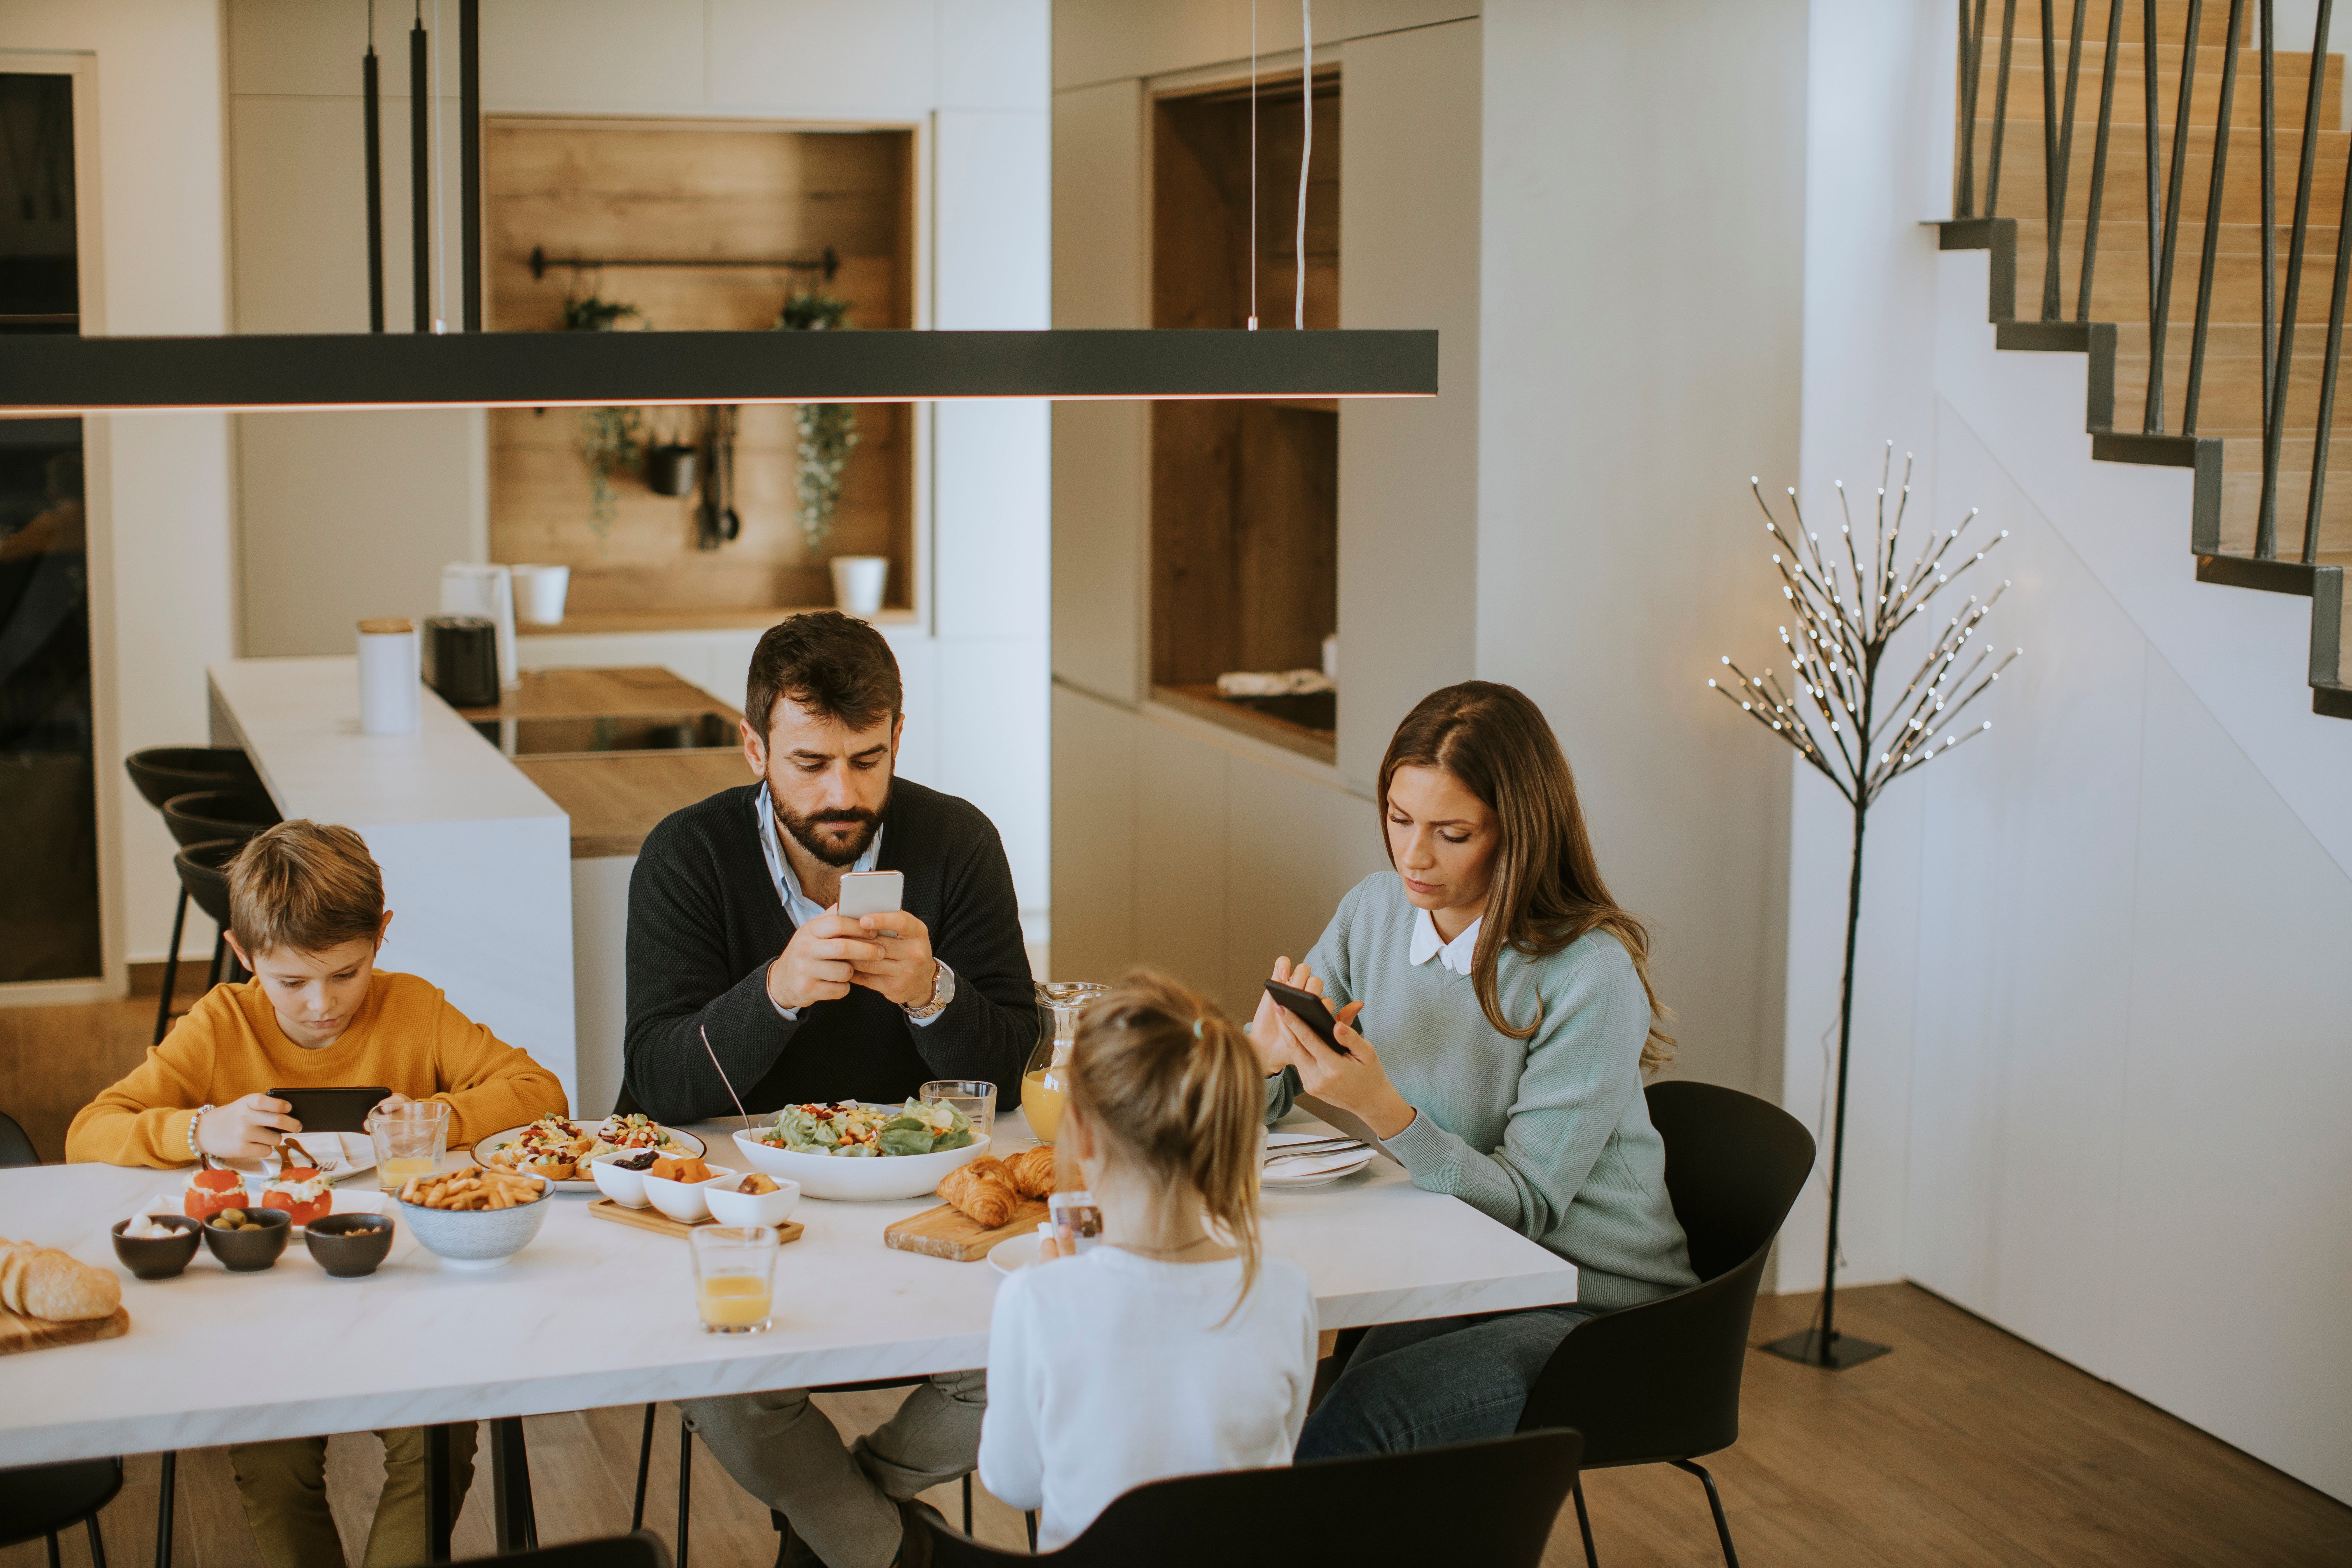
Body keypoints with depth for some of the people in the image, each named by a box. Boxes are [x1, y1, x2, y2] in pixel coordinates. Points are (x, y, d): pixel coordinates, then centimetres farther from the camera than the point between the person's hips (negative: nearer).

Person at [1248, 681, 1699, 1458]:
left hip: (1592, 1305, -5)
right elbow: (1242, 1107, 8)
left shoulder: (1590, 974, -17)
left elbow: (1527, 1206, -18)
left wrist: (1383, 1110, -31)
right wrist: (1268, 1051, -16)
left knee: (1354, 1421, -30)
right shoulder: (1374, 913, 3)